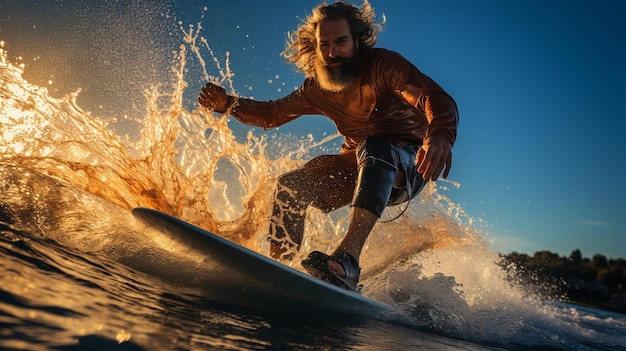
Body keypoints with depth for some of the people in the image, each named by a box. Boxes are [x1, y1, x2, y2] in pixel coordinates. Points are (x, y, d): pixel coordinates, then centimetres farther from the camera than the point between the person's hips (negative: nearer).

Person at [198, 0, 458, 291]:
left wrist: (440, 134, -55)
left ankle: (348, 258, -52)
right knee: (290, 187, -11)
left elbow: (439, 100, -32)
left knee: (373, 147, -39)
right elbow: (271, 114, 11)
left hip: (409, 162, -5)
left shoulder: (382, 65, -17)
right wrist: (228, 104, -6)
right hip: (358, 165, 6)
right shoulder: (317, 88, 0)